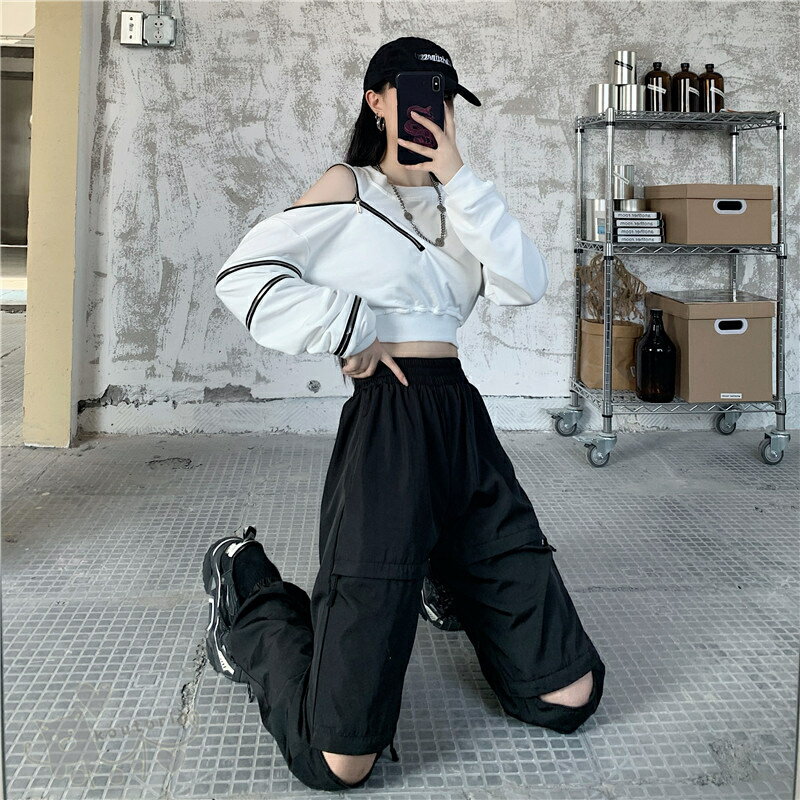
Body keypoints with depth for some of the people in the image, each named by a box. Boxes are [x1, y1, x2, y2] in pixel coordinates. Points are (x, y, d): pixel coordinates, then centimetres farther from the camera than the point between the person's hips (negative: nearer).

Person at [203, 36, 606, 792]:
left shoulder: (452, 204, 21)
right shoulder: (349, 187, 6)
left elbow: (526, 284, 3)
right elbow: (244, 275, -3)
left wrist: (458, 179, -2)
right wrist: (350, 333, -5)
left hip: (464, 423, 6)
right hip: (387, 425, -6)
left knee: (568, 696, 6)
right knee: (341, 758, -11)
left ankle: (446, 580, 32)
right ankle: (246, 589, 17)